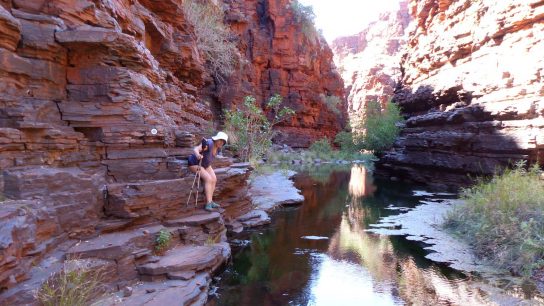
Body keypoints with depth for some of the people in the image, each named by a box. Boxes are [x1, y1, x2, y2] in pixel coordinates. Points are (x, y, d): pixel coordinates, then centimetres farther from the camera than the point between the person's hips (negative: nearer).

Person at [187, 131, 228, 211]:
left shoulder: (218, 147, -6)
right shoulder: (209, 143, -30)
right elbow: (196, 149, -43)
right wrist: (198, 155, -62)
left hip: (205, 164, 8)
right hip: (195, 163, -8)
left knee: (214, 179, -13)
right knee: (208, 179, -25)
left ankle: (210, 201, -8)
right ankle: (208, 203, -25)